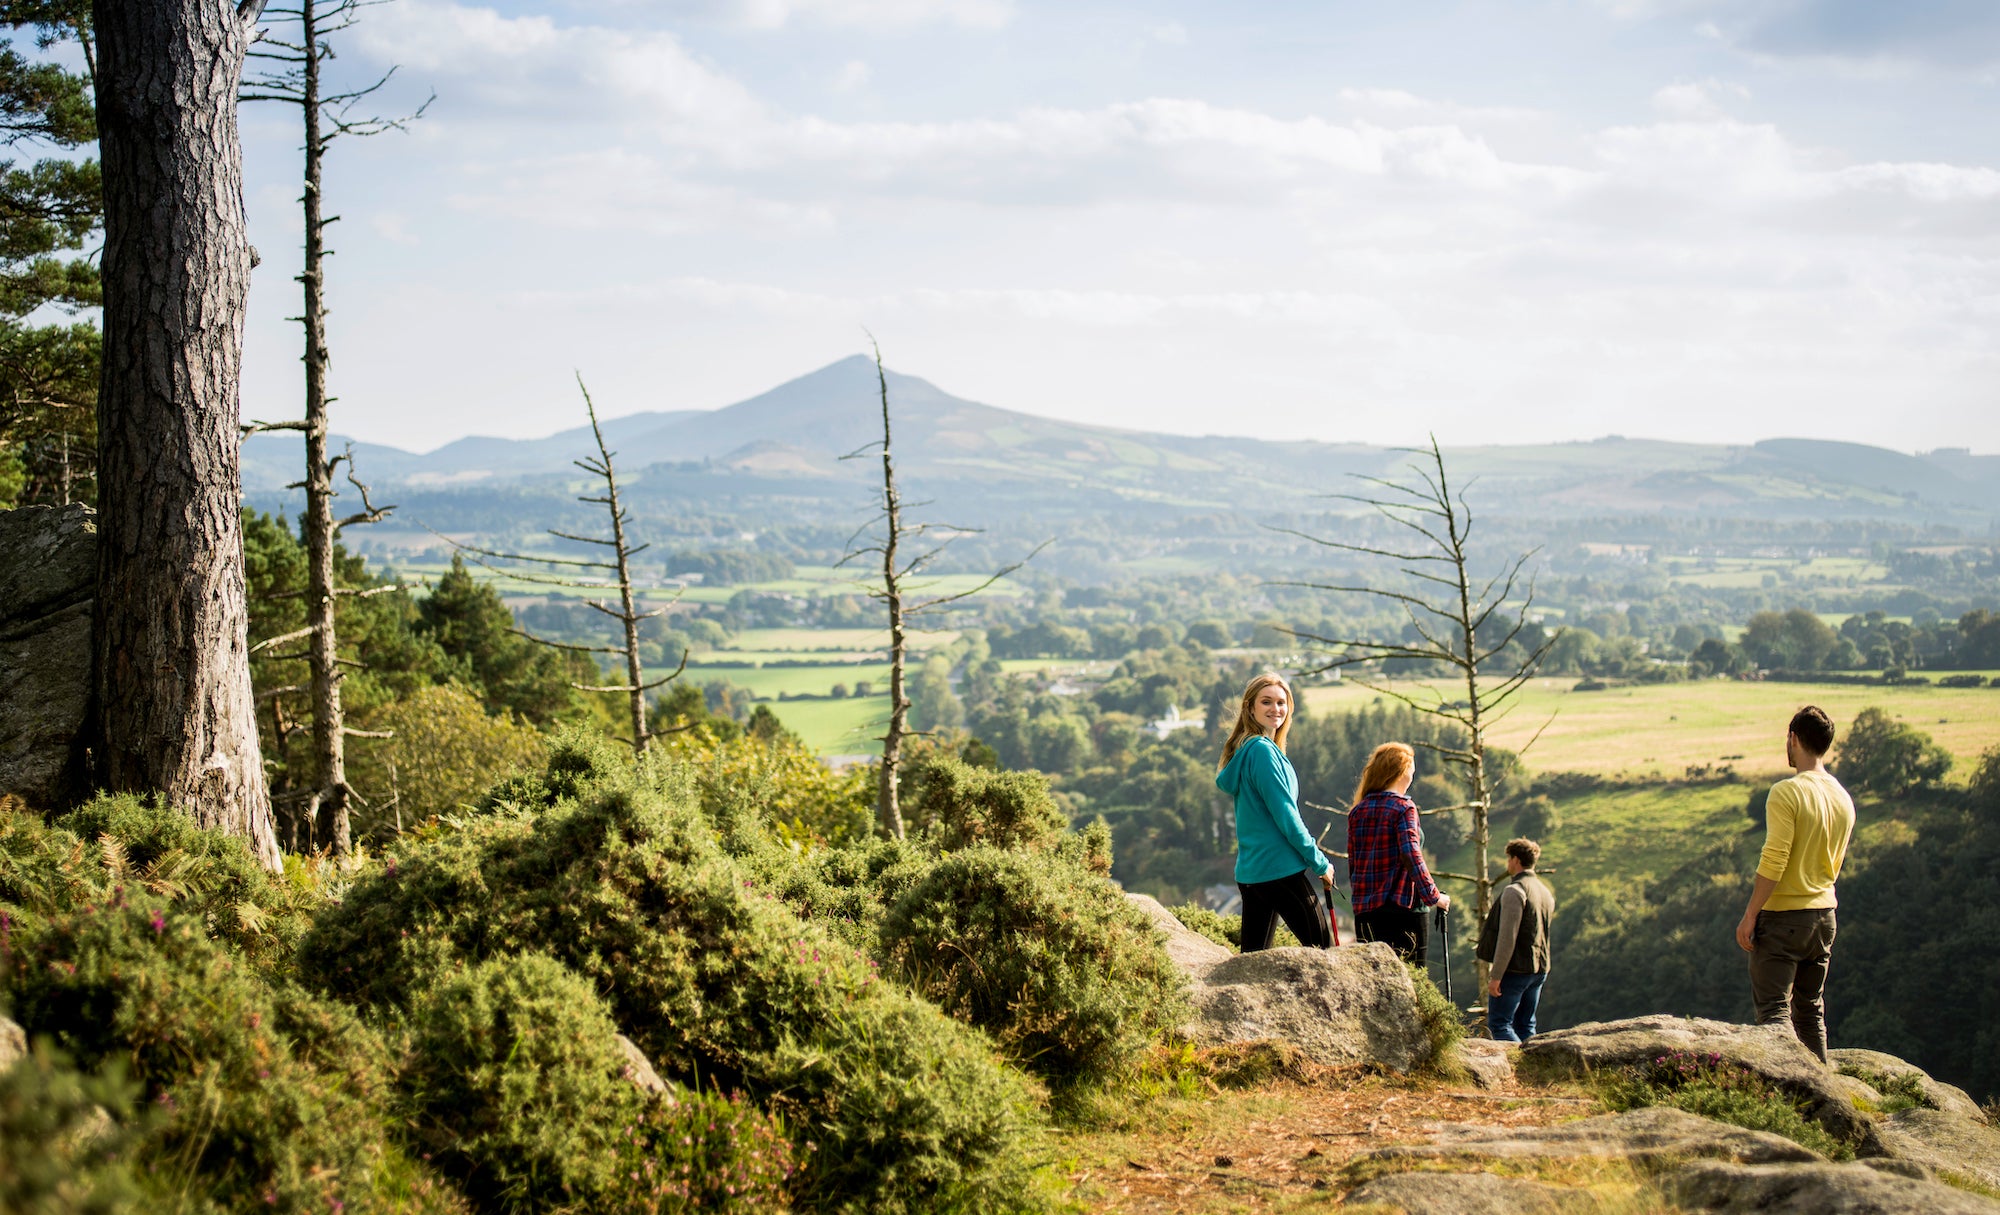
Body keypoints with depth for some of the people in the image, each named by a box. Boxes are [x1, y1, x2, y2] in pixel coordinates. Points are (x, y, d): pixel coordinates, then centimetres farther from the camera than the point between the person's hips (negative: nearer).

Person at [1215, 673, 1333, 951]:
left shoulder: (1244, 749, 15)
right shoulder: (1263, 751, -14)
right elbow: (1285, 816, -16)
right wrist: (1320, 863, -7)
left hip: (1250, 872, 10)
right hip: (1282, 870, -10)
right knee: (1324, 952, -4)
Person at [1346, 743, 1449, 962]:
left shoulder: (1357, 811, 10)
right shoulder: (1403, 807, -7)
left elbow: (1353, 864, 14)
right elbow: (1411, 855, -17)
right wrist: (1433, 896, -12)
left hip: (1364, 911, 6)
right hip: (1403, 910, -6)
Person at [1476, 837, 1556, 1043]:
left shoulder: (1514, 890, -13)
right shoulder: (1546, 892, 15)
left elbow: (1507, 937, -19)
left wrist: (1496, 976, -18)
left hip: (1515, 969, -8)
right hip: (1539, 969, 8)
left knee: (1498, 1025, -6)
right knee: (1525, 1026, 12)